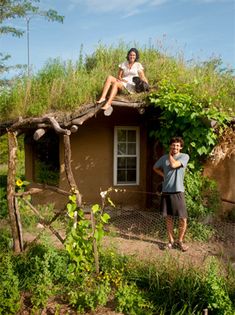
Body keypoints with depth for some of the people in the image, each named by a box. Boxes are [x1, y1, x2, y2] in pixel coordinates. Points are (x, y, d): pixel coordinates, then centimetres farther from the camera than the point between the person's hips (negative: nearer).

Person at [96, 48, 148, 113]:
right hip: (123, 83, 4)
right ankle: (103, 98, -36)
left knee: (115, 84, -32)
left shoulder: (138, 65, 9)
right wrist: (121, 79, -7)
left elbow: (143, 77, 4)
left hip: (132, 86, -4)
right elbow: (119, 76, 15)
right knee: (109, 77, -21)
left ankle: (108, 103, -47)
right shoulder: (123, 64, 17)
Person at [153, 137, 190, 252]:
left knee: (183, 219, -2)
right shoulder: (164, 158, 6)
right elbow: (155, 168, 22)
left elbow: (173, 165, -21)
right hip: (166, 192, 3)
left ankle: (180, 241, 19)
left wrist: (170, 154, -4)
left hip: (178, 192, -3)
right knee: (168, 218, 10)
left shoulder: (185, 156, -5)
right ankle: (171, 240, 25)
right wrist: (163, 175, 8)